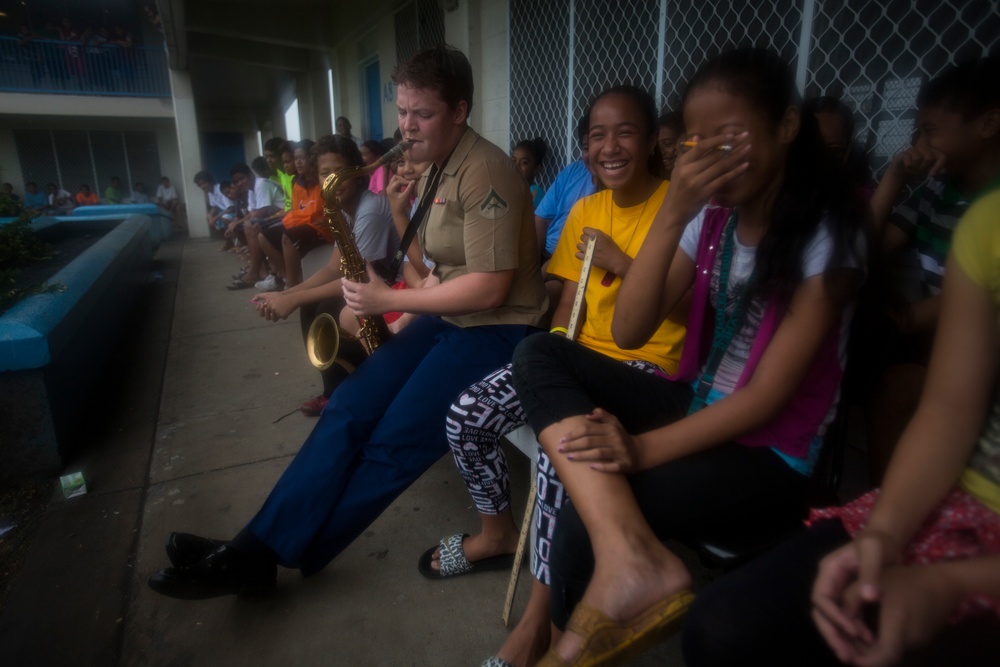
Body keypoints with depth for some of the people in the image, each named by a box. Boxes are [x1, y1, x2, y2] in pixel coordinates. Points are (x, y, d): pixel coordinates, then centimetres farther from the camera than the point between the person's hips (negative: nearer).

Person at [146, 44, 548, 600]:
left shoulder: (484, 170, -16)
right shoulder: (438, 170, 13)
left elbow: (490, 288, -22)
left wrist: (390, 300, -16)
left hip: (496, 329, -8)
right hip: (448, 317, 8)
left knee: (395, 442, -19)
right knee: (350, 408, -9)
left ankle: (265, 555, -6)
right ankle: (257, 548, -5)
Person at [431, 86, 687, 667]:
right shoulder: (585, 209, 11)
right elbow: (569, 298, 12)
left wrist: (619, 262, -18)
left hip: (646, 364, -6)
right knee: (466, 416, -8)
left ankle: (539, 618, -14)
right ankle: (499, 532, 18)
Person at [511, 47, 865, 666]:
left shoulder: (827, 233, -12)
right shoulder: (711, 216, 3)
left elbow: (770, 395, -17)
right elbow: (629, 332, -7)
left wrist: (646, 449, -24)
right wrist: (673, 215, -18)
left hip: (771, 456, -6)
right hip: (696, 406, 6)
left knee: (584, 517, -27)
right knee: (540, 354, -15)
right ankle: (632, 558, -30)